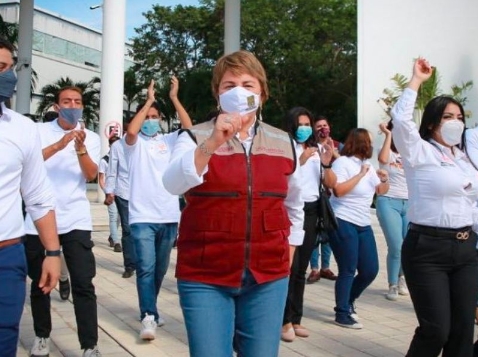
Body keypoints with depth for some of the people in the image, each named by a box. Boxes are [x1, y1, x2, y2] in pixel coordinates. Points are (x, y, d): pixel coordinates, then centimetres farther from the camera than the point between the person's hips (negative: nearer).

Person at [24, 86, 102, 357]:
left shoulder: (91, 137, 8)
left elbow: (91, 175, -3)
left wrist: (80, 148, -19)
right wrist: (59, 145, -25)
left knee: (83, 283, -7)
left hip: (76, 219, 0)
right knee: (39, 281, 11)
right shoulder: (39, 130, 4)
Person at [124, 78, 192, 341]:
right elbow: (131, 130, -20)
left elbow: (189, 127, -6)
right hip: (142, 217, -4)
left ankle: (149, 308, 32)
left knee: (160, 268, 15)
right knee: (146, 268, -11)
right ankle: (148, 316, -8)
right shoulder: (135, 143, 3)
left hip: (169, 217, 4)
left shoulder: (169, 140, 10)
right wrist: (149, 100, -12)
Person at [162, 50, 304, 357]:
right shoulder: (197, 138, -3)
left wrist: (287, 260, 17)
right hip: (205, 277, -2)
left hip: (268, 278, 3)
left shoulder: (285, 144, 7)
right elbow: (173, 184, -22)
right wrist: (213, 142, -34)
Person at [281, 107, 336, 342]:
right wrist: (300, 161, -25)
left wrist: (326, 164, -9)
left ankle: (296, 319, 16)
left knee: (302, 268, 8)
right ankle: (285, 320, 1)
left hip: (311, 211, 5)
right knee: (290, 266, -8)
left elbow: (331, 184, 9)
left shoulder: (317, 149, 12)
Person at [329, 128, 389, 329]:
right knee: (348, 271, -4)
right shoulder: (342, 162, -9)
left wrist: (385, 180, 0)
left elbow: (381, 191, 21)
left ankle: (348, 302, 31)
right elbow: (338, 190, -22)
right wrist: (360, 175, -19)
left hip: (363, 225, 8)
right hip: (343, 223, -8)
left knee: (370, 270, 9)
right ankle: (342, 314, 10)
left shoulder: (367, 164, 15)